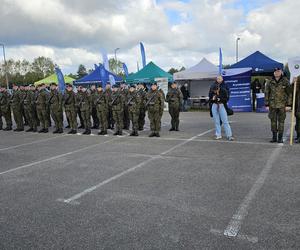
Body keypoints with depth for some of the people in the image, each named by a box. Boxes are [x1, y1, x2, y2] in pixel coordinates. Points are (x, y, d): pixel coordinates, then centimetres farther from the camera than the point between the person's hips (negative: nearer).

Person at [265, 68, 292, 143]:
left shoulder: (285, 82, -1)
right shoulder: (270, 83, 3)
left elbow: (289, 93, 1)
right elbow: (267, 94, 7)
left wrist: (288, 105, -4)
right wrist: (267, 105, 2)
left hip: (282, 105, -2)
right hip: (272, 105, 2)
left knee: (281, 121, 3)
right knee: (273, 121, 5)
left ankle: (280, 138, 11)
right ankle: (274, 137, 15)